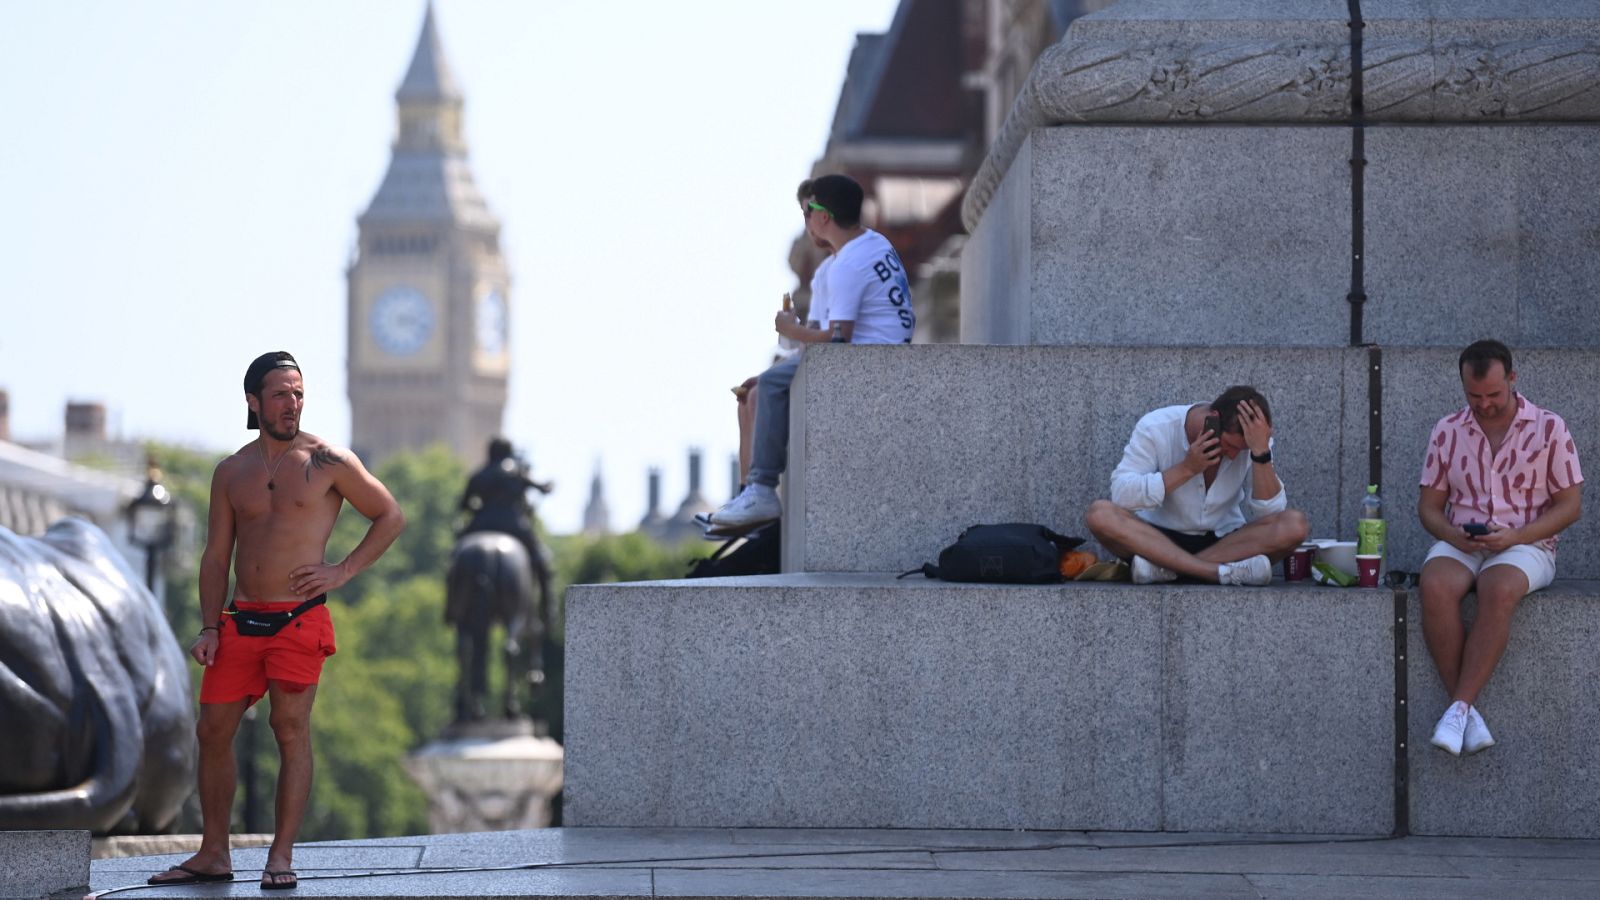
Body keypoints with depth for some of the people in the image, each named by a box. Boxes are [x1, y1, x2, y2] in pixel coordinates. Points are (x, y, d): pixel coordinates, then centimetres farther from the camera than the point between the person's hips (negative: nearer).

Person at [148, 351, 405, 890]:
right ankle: (213, 855, 12)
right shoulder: (232, 473, 11)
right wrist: (209, 628, 3)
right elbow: (216, 556, 13)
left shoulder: (328, 462, 0)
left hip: (299, 619, -4)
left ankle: (281, 856, -3)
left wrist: (343, 571, -3)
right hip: (241, 622, 4)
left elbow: (391, 517, 6)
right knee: (213, 730, 3)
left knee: (291, 729, -7)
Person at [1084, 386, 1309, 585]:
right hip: (1157, 539, -1)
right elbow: (1121, 494, -21)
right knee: (1100, 514, -31)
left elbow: (1270, 512, -15)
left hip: (1224, 542, 1)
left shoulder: (1256, 439, -8)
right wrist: (1187, 468, -28)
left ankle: (1166, 568, -31)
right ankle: (1223, 573, -40)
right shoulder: (1155, 429, -13)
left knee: (1294, 525, -26)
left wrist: (1261, 452, -28)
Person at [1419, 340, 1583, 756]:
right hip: (1459, 545, 2)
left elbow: (1570, 505, 1)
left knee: (1498, 590, -38)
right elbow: (1428, 505, 13)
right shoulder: (1447, 432, 10)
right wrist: (1452, 534, -11)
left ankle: (1460, 708, -37)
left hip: (1526, 546, -2)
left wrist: (1515, 536, -15)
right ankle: (1469, 713, -32)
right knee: (1435, 587, -33)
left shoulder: (1548, 429, 3)